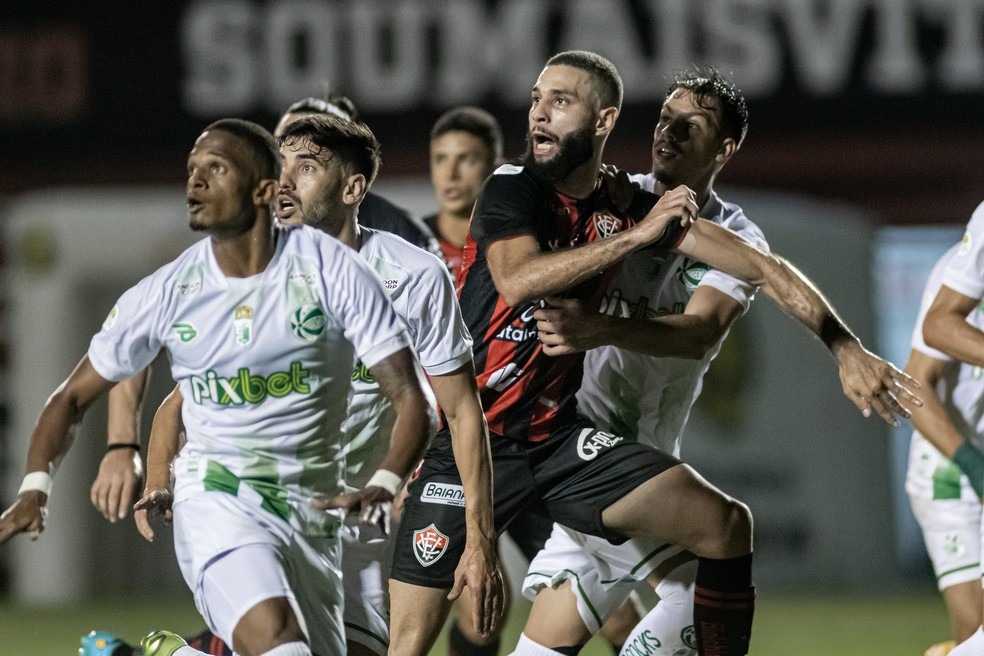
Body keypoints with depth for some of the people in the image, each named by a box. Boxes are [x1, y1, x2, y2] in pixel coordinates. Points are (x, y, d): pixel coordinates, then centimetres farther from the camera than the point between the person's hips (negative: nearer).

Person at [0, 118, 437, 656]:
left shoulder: (332, 270, -7)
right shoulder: (167, 292, -3)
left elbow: (411, 399, -7)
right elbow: (73, 397, 7)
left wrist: (383, 485, -25)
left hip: (313, 512, 3)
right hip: (216, 499, -3)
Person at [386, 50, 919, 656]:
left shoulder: (629, 208, 3)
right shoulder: (512, 190, -8)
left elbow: (759, 267, 2)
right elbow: (518, 279, -29)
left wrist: (847, 348, -8)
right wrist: (638, 236, -28)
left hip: (557, 437, 4)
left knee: (725, 524, -11)